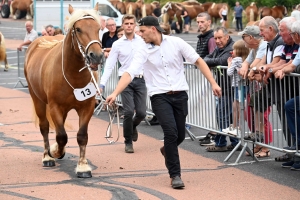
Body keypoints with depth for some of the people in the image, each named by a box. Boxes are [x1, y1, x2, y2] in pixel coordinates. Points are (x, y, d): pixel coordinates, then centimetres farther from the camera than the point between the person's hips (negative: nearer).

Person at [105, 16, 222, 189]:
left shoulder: (176, 43, -3)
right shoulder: (144, 51, -4)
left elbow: (198, 61, 0)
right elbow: (130, 73, -12)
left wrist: (213, 83, -7)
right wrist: (115, 93, -25)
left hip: (180, 95, 2)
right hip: (159, 97, -2)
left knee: (180, 135, 8)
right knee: (171, 132, -19)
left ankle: (167, 150, 45)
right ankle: (175, 175, -7)